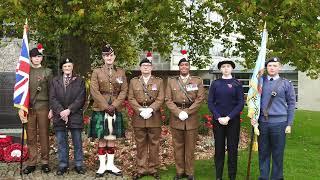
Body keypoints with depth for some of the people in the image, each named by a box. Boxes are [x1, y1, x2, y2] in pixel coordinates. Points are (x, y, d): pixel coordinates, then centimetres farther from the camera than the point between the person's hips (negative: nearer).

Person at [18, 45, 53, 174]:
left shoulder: (47, 72, 6)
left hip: (43, 107, -1)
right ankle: (31, 163, 10)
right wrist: (20, 108, 0)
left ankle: (45, 162, 9)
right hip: (29, 108, 2)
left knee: (44, 135, 1)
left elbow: (51, 91, 3)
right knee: (30, 136, 3)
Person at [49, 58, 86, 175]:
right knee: (61, 142, 6)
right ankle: (63, 165, 16)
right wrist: (60, 111, -11)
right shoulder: (55, 81, 11)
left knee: (77, 142, 3)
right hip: (59, 116, 2)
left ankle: (78, 165, 13)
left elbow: (81, 99, -2)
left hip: (75, 116, -1)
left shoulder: (79, 81, 6)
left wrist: (69, 110, -13)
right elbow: (52, 98, 3)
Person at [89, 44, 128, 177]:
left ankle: (110, 165, 16)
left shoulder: (121, 72, 9)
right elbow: (94, 91, -6)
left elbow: (124, 91, 3)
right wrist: (106, 107, -13)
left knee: (112, 139, 7)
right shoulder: (97, 72, 2)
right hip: (100, 110, -2)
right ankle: (102, 165, 11)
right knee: (102, 139, 2)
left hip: (115, 110, 2)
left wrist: (114, 105, -10)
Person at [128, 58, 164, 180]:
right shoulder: (133, 81, 10)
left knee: (154, 144, 5)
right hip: (138, 118, 1)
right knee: (140, 145, 6)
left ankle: (153, 169, 15)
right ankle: (141, 169, 14)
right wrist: (141, 110, -12)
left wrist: (150, 109, -15)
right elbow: (131, 98, 2)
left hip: (154, 118, 0)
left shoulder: (159, 81, 8)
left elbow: (160, 99, -1)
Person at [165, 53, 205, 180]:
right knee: (178, 146, 7)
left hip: (192, 118, -1)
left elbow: (200, 99, -3)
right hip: (176, 118, 1)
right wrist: (179, 113, -12)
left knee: (190, 147, 4)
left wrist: (187, 112, -13)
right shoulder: (171, 81, 8)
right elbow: (168, 100, 2)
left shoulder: (197, 81, 6)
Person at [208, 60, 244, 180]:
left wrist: (228, 117, -12)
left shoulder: (237, 84, 1)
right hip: (218, 120, 1)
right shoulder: (215, 84, 5)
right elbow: (210, 103, 2)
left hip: (233, 120, -1)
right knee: (219, 149, 6)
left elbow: (241, 104, -3)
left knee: (233, 149, 4)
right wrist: (218, 118, -10)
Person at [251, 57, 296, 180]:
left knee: (277, 154, 5)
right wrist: (252, 116, -1)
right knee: (263, 153, 8)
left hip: (279, 123, -1)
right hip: (262, 122, 2)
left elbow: (291, 104, 4)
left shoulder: (286, 84, 3)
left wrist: (289, 124, -1)